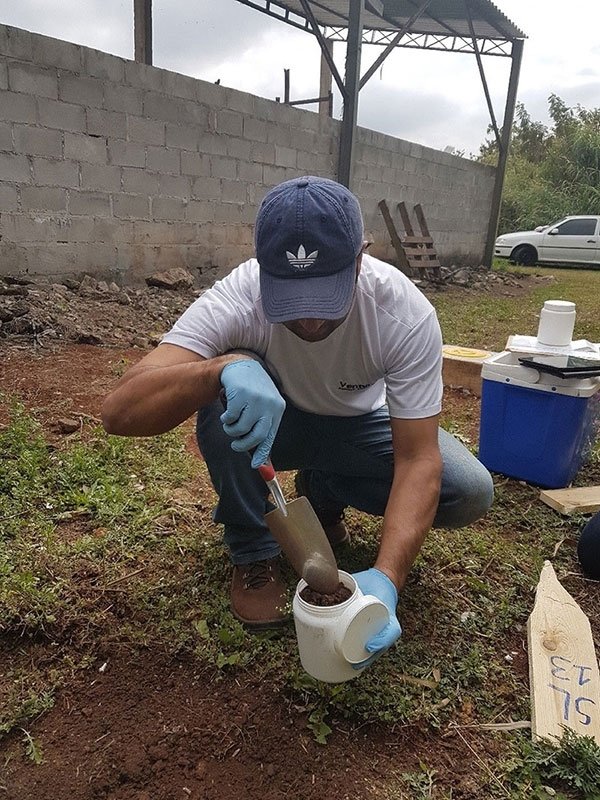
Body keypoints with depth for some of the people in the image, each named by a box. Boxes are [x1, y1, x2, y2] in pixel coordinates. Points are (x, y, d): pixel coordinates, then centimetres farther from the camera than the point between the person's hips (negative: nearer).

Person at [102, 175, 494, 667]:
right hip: (269, 418, -1)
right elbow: (119, 411, -39)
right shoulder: (237, 299, -32)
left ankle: (323, 492, 8)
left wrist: (386, 577, -44)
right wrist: (222, 368, -56)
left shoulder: (407, 314, -30)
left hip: (360, 426, 2)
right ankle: (254, 551, -9)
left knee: (470, 493, -19)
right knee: (224, 391, -34)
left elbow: (418, 460, -30)